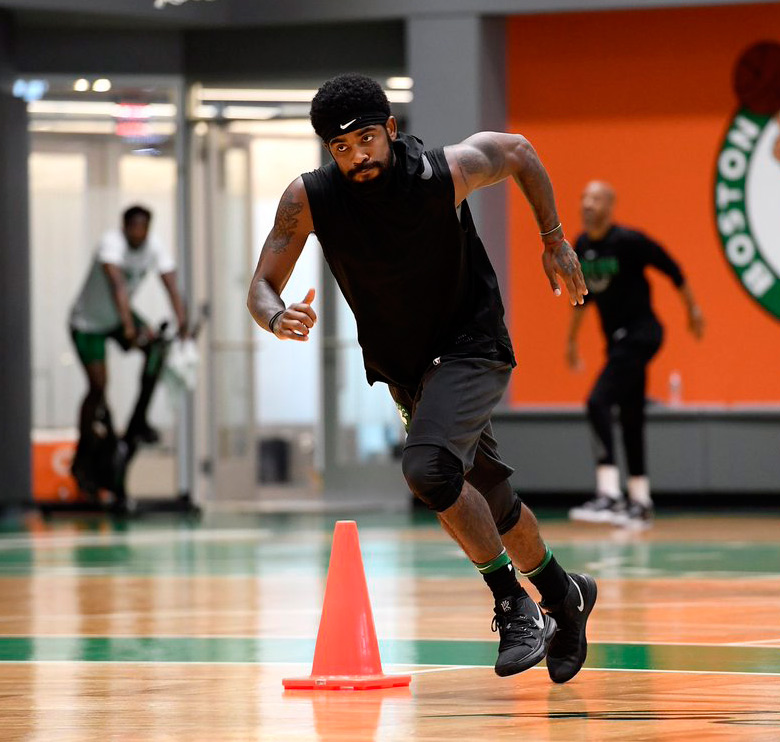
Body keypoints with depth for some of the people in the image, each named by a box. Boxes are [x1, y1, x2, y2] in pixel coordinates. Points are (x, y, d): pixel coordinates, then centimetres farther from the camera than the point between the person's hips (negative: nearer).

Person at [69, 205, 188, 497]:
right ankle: (83, 461, 5)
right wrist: (128, 326, -56)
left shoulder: (154, 248, -14)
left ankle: (138, 423, -6)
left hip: (119, 315, 5)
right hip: (88, 322, -5)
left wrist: (182, 323, -36)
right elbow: (118, 285, -44)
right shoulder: (112, 243, -31)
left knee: (157, 347, -20)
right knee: (98, 386, -10)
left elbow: (171, 287, -21)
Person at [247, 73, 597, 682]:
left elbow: (518, 152, -3)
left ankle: (515, 606, -13)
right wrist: (278, 319, -34)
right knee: (488, 499, 15)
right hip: (402, 367, 5)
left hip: (471, 346, -5)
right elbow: (262, 287, -11)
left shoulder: (446, 171, -24)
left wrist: (555, 241, 2)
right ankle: (564, 597, 41)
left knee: (428, 468, -28)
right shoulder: (310, 198, -18)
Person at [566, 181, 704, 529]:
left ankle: (609, 497, -24)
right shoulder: (581, 247, 7)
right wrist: (571, 341, 24)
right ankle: (641, 504, 20)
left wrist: (692, 309, 5)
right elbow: (583, 294, 21)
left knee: (598, 402, -21)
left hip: (639, 334, -8)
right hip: (616, 339, 8)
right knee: (630, 419, 12)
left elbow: (671, 269, -4)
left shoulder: (628, 241, -15)